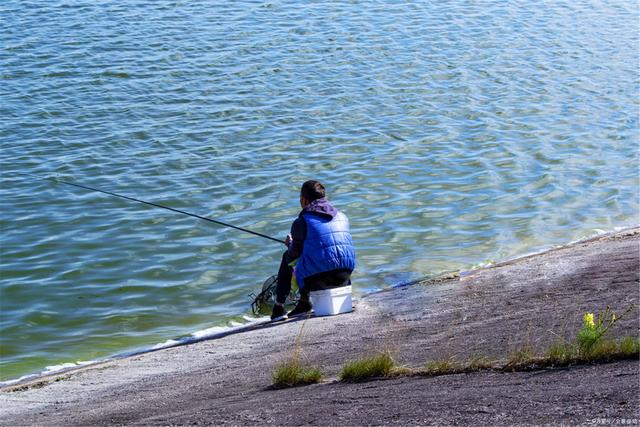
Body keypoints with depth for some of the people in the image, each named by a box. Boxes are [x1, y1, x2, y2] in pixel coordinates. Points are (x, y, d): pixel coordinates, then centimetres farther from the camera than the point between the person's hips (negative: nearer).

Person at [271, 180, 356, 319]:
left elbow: (294, 255, 4)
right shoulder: (342, 217, 13)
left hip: (318, 280, -5)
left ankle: (278, 308, 24)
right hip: (345, 276, 5)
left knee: (287, 258, 23)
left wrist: (290, 244, 29)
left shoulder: (301, 222, -3)